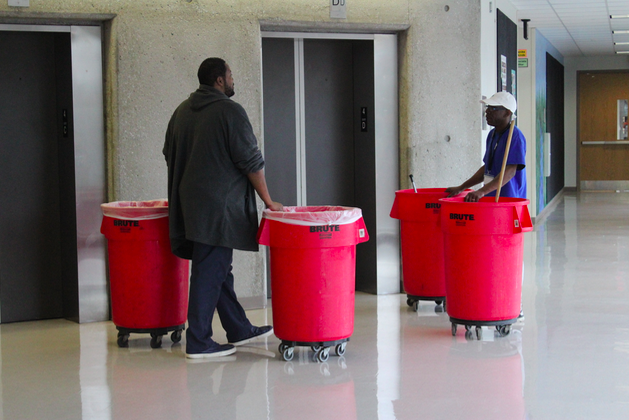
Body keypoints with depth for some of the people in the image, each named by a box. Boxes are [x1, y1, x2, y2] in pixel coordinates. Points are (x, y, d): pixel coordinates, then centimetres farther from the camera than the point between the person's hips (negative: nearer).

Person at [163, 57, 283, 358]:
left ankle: (239, 329, 26)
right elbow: (252, 162, -10)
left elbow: (170, 155, 21)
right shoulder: (230, 112, -10)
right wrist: (268, 201, -2)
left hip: (189, 203, 9)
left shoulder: (182, 111, 14)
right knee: (210, 272, -5)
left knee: (218, 269, 15)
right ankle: (198, 342, -3)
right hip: (218, 206, -9)